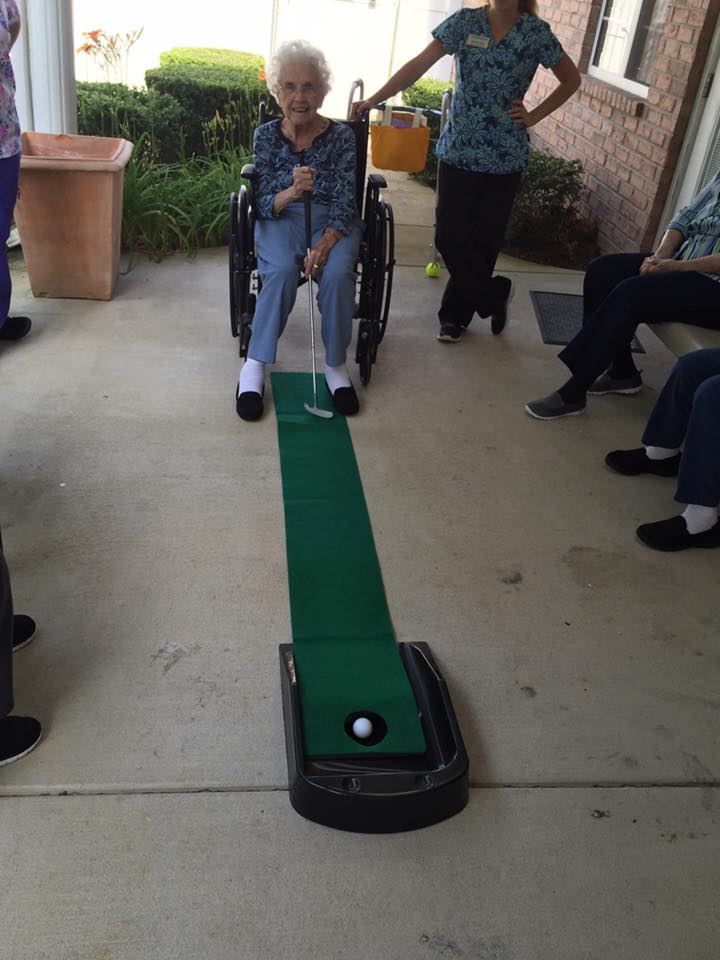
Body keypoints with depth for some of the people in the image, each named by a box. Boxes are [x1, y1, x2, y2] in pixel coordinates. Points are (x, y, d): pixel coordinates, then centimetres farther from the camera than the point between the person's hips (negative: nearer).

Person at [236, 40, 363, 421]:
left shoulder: (341, 136, -4)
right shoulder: (266, 135, -1)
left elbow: (344, 201, -9)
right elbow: (263, 204, -5)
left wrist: (326, 242, -27)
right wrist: (291, 192, -28)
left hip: (333, 222, 0)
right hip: (280, 218, 0)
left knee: (337, 273, -33)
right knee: (282, 269, -34)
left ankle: (335, 364, -16)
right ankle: (255, 365, -24)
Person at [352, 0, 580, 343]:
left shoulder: (535, 32, -1)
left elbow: (571, 80, 10)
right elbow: (419, 64, -8)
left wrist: (534, 116, 0)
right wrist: (373, 99, -18)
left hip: (504, 157, -1)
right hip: (458, 150, 1)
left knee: (483, 240, 4)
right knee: (449, 236, -3)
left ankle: (456, 313, 23)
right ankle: (495, 297, 18)